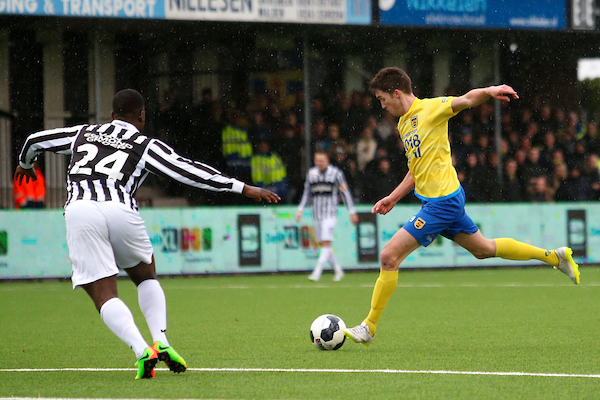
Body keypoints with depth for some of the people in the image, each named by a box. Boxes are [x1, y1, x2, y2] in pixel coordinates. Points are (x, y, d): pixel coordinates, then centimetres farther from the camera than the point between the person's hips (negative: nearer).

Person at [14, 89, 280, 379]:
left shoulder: (83, 134, 27)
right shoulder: (146, 147, 18)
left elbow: (35, 140, 38)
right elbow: (189, 172, 8)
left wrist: (25, 164, 61)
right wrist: (243, 188, 10)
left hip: (79, 211, 0)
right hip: (120, 211, 0)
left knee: (104, 296, -1)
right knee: (146, 277, 25)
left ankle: (142, 350, -23)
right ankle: (161, 342, 6)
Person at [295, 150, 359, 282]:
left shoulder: (336, 173, -1)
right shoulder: (311, 173, 11)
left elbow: (346, 192, 4)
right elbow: (307, 193, 20)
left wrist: (352, 212, 3)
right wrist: (300, 209, 9)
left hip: (330, 213, -5)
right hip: (316, 214, 5)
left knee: (326, 243, -14)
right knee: (322, 244, 6)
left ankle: (317, 273, -18)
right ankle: (338, 270, 22)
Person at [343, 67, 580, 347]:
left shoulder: (430, 108, -10)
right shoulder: (403, 124, 17)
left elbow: (467, 99, -24)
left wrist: (490, 91, -44)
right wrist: (393, 198, 18)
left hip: (442, 202, -10)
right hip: (447, 201, 10)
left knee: (389, 255, -12)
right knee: (483, 249, 21)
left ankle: (369, 327, -5)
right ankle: (554, 256, 31)